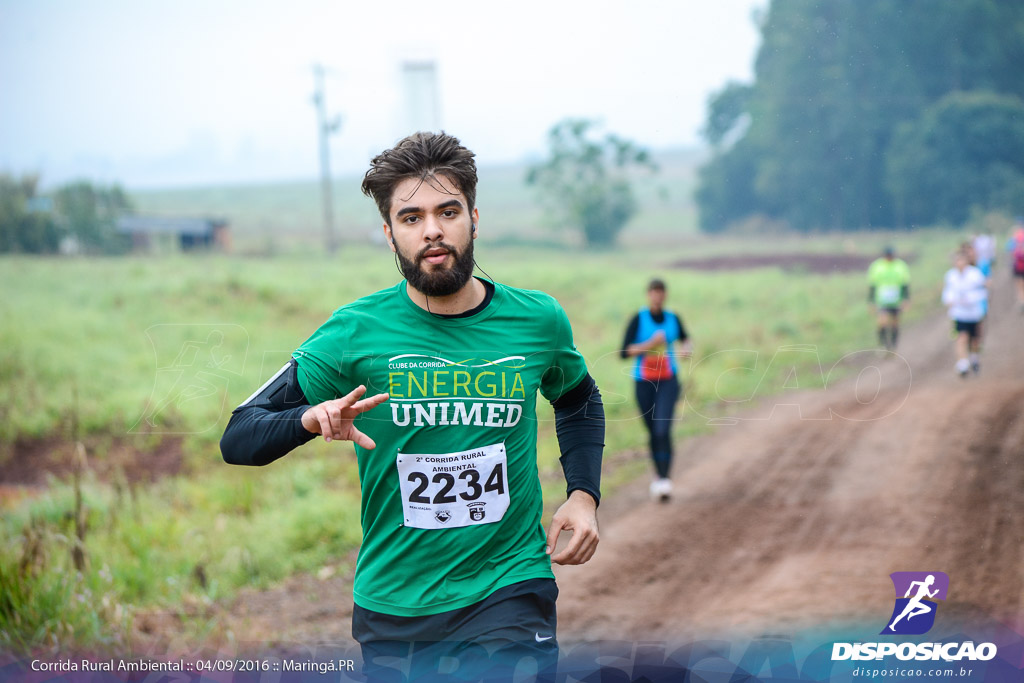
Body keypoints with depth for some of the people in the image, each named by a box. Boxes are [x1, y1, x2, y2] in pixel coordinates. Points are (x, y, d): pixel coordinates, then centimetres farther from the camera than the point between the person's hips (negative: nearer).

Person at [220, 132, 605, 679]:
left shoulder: (538, 321, 0)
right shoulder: (355, 333, -7)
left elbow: (578, 399, 23)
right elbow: (237, 438, -6)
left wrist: (583, 494, 7)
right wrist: (312, 418, -26)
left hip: (509, 593, 0)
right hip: (391, 608, 0)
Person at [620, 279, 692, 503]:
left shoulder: (673, 319, 0)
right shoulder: (638, 320, -10)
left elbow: (686, 339, 20)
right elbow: (624, 352, -15)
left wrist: (687, 348, -4)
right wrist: (650, 344, -26)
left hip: (668, 382, 0)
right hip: (644, 382, 0)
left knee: (663, 430, -19)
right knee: (653, 433, 12)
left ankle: (664, 481, -24)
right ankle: (658, 473, 37)